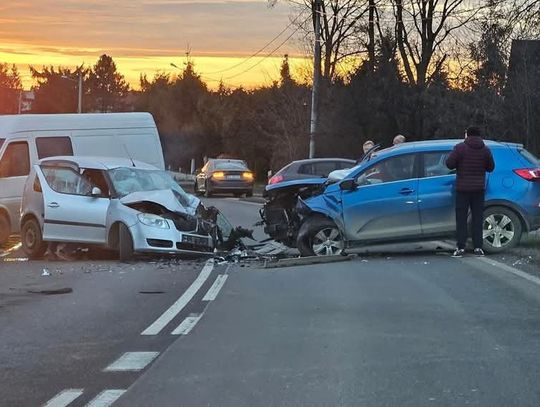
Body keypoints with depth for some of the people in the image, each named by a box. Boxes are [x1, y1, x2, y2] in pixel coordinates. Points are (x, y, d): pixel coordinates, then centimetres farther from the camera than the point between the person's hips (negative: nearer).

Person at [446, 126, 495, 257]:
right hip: (479, 188, 3)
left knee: (461, 218, 2)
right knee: (478, 218, 7)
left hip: (463, 188, -3)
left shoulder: (460, 148, -8)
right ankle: (478, 247, 5)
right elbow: (491, 167, 9)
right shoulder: (485, 150, 3)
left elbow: (449, 164, -11)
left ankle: (461, 248, -2)